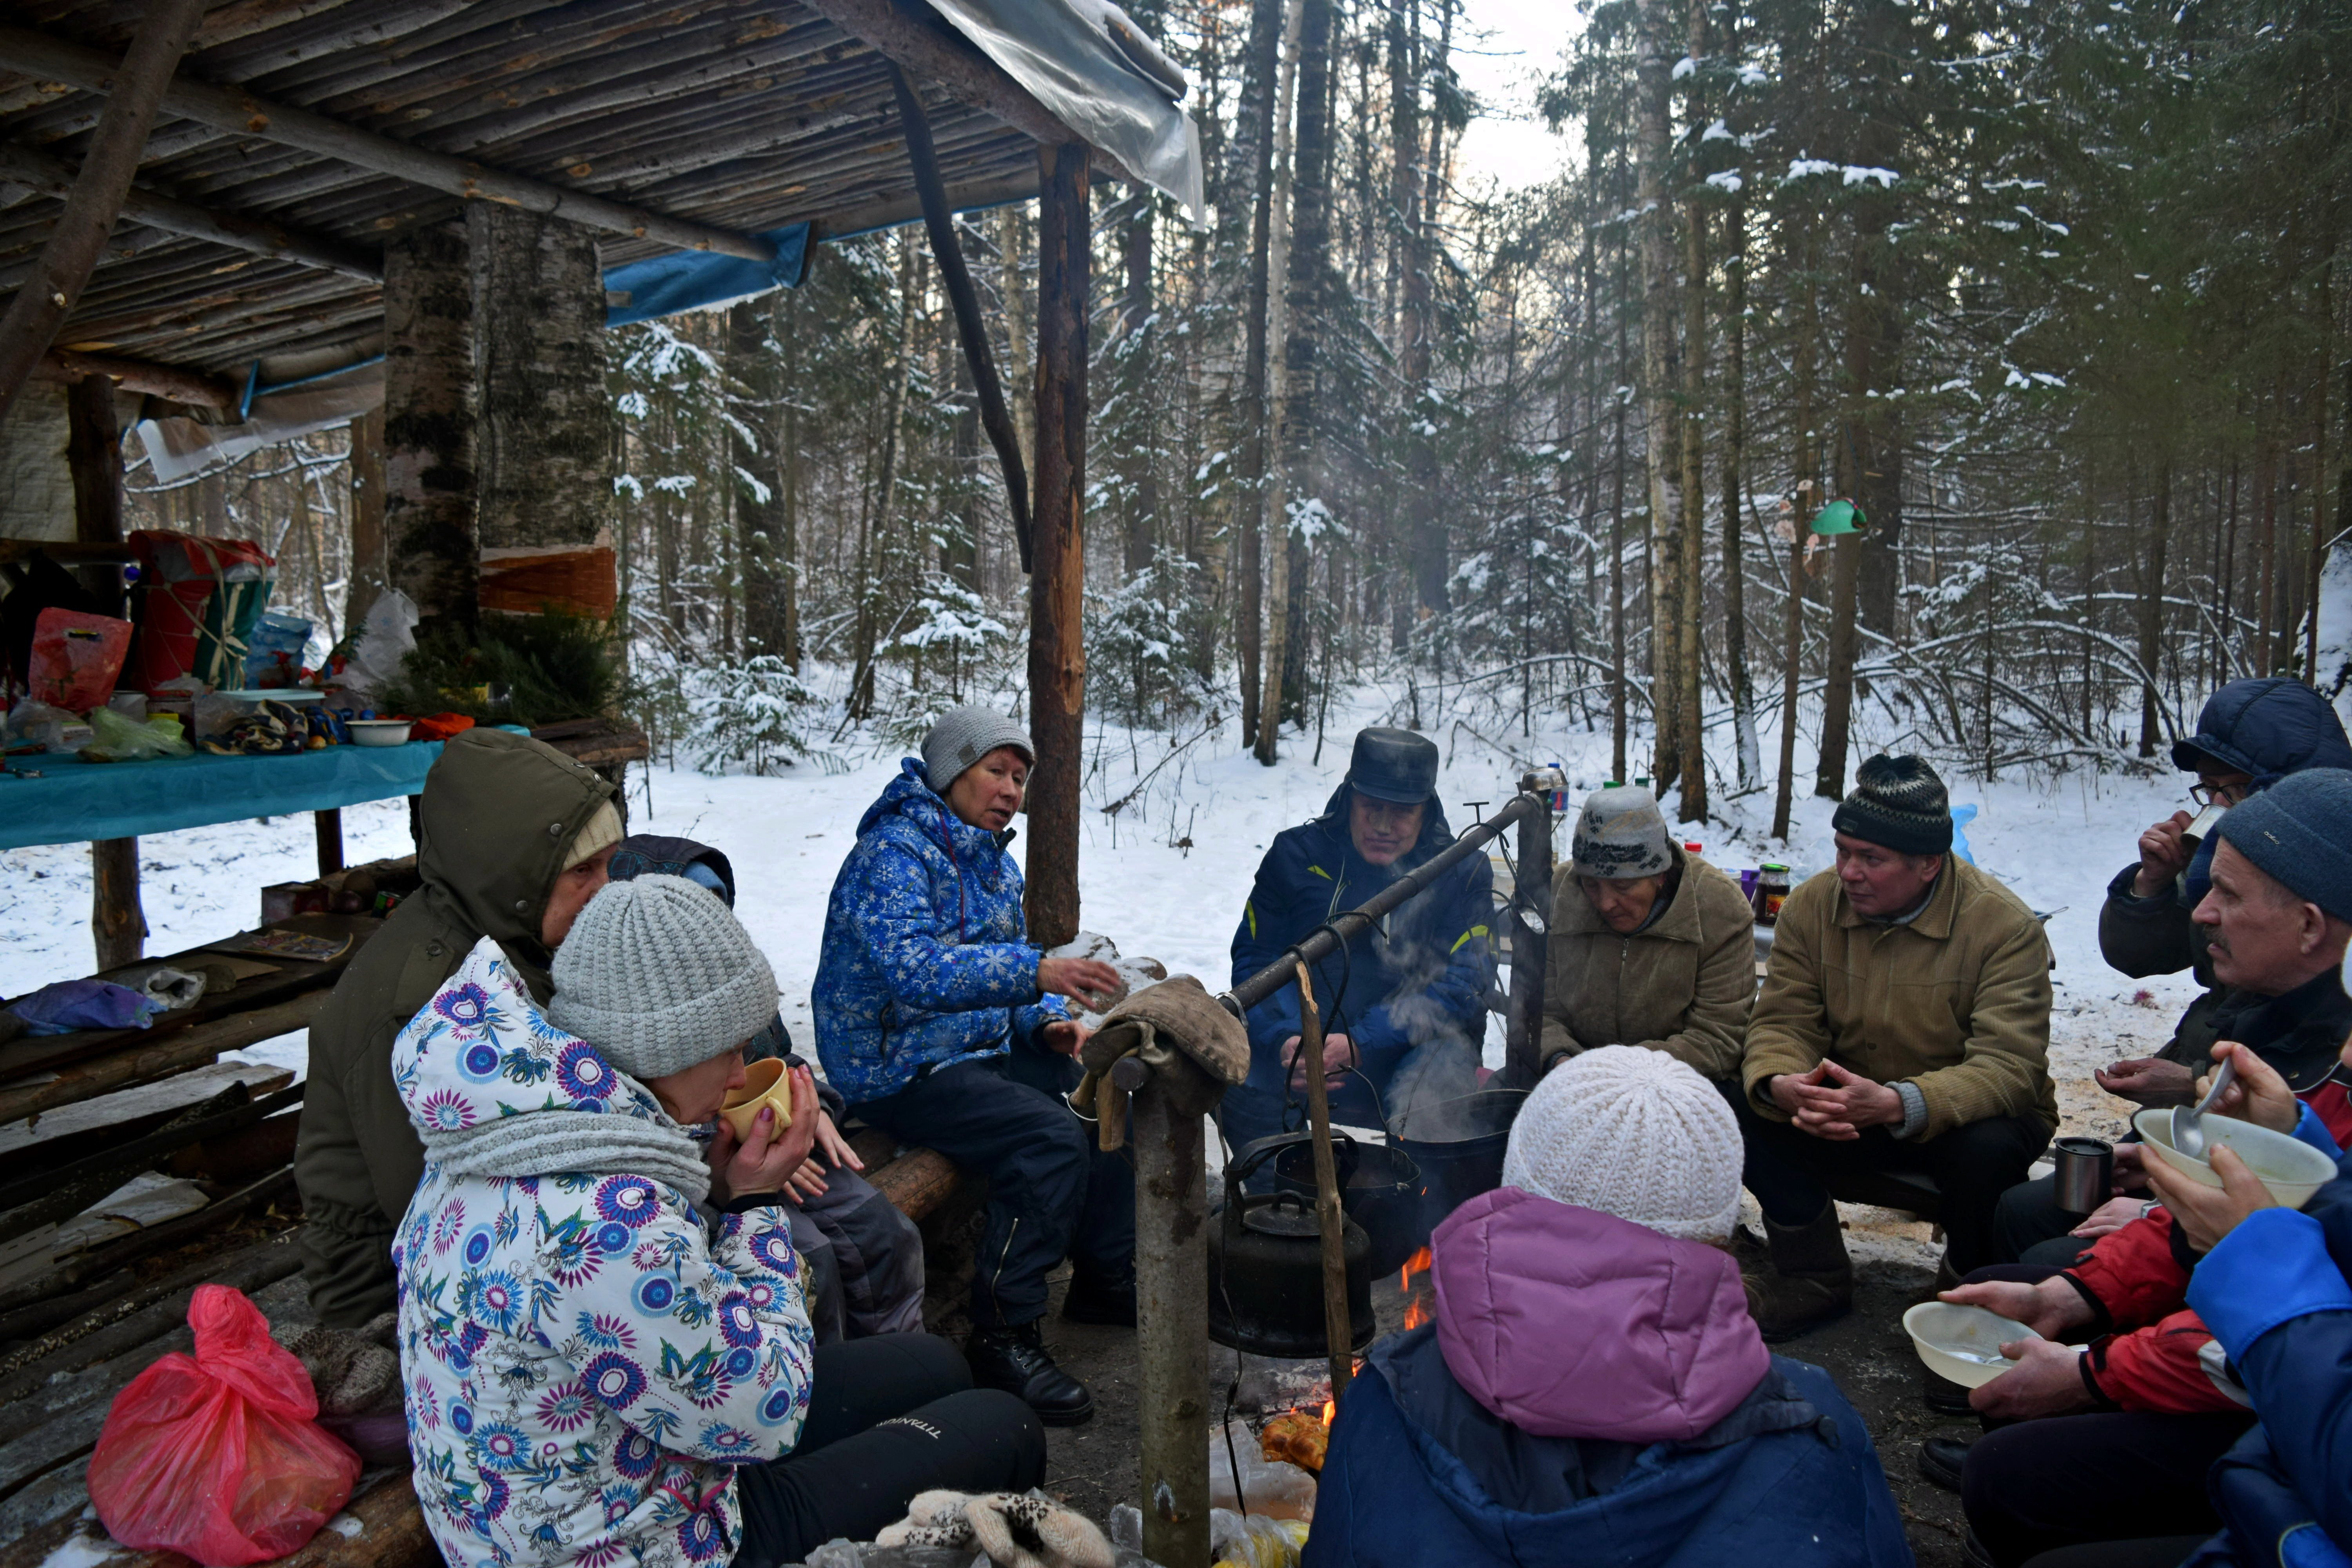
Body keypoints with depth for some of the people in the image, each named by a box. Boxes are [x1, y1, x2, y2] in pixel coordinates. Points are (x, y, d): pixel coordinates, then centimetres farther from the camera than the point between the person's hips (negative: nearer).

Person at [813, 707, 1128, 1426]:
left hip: (982, 1049, 9)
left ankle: (1107, 1276, 16)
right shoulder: (894, 852, -16)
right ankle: (1003, 1335, -16)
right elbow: (909, 966, -33)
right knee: (1051, 1137, -26)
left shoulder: (995, 862, 15)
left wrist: (1047, 1024, -2)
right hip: (899, 1070, -9)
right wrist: (1035, 972, -44)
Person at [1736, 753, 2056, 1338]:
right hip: (1846, 1106, 3)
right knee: (1752, 1108, -22)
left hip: (1963, 1114, -3)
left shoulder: (2006, 926, -19)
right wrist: (1780, 1083, -33)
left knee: (1989, 1147, -35)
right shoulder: (1811, 905, -7)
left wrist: (1897, 1103, -46)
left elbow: (2009, 1067, -27)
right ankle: (1813, 1274, 0)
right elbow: (1783, 1023, -7)